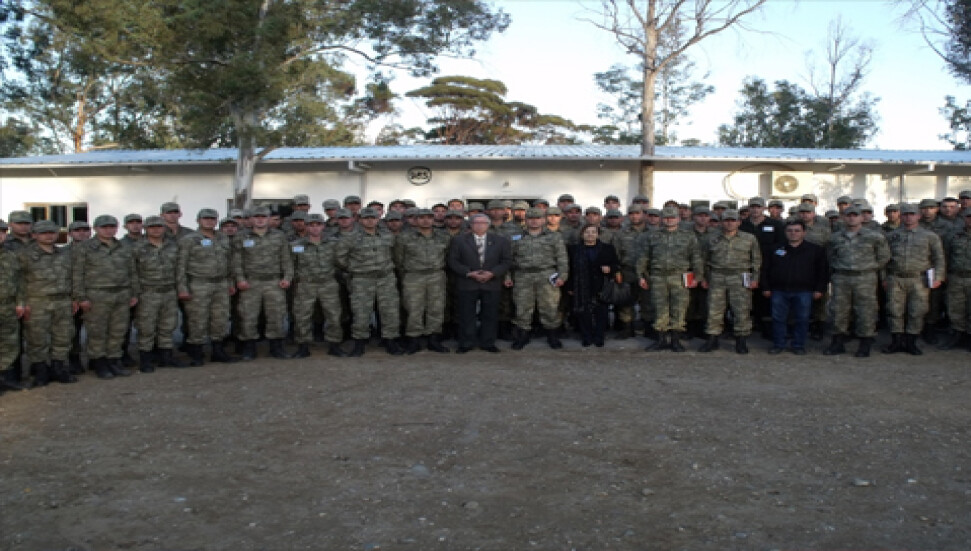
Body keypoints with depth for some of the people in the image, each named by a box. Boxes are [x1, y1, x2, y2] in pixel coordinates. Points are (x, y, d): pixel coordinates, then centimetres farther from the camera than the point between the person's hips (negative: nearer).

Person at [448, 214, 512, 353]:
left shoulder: (501, 241, 7)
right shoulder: (459, 240, 4)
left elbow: (507, 261, 4)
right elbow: (453, 261, -1)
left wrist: (492, 273, -11)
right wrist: (470, 273, -12)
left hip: (492, 283, 1)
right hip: (466, 284, -1)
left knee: (490, 315, 4)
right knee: (466, 315, 2)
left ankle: (488, 343, 15)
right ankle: (466, 343, 12)